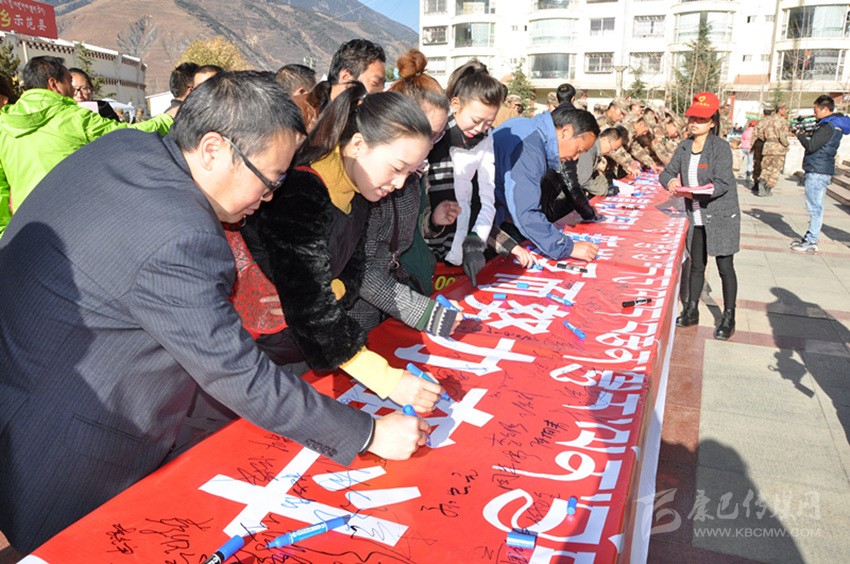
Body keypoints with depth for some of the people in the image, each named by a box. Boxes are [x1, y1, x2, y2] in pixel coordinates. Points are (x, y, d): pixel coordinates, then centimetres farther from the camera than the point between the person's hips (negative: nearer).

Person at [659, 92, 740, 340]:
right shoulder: (684, 147, 4)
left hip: (722, 217, -5)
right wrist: (671, 182, -18)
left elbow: (723, 183, -21)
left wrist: (692, 191, -30)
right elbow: (667, 172, 5)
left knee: (725, 267, 3)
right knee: (696, 265, 15)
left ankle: (728, 318, 14)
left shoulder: (721, 147, -14)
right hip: (697, 218, 6)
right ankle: (691, 310, 28)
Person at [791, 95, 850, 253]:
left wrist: (800, 135, -3)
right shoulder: (833, 123, 17)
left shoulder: (828, 126, -15)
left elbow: (811, 146, -18)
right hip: (818, 170, 10)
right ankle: (810, 238, 22)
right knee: (815, 207, 14)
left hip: (818, 172, -10)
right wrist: (805, 132, 4)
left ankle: (811, 243, -5)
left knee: (814, 207, -8)